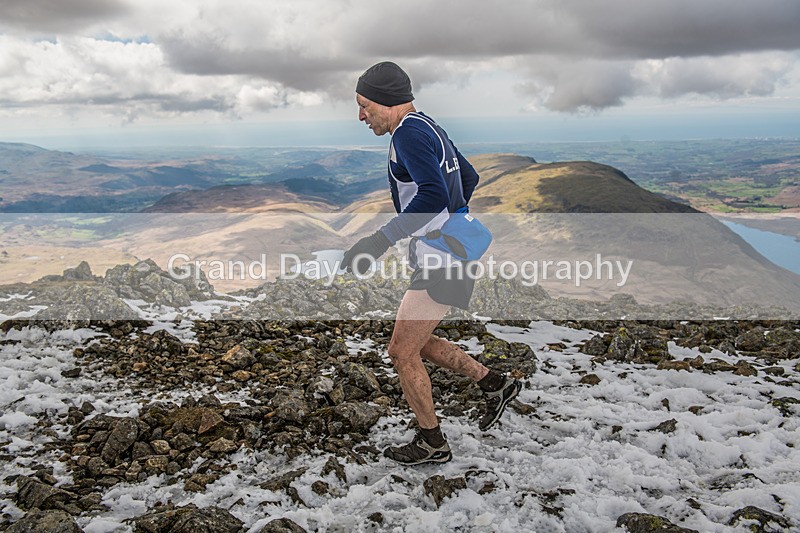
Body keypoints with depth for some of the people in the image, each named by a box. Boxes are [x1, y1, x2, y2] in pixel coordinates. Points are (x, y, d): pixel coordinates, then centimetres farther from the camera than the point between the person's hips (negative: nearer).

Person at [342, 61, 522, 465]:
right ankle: (495, 385, 26)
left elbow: (433, 195, -31)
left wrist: (381, 240, -30)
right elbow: (469, 177, 26)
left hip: (440, 263, -10)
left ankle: (432, 444, 16)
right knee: (417, 344, 20)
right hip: (449, 254, 10)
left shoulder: (409, 133, -17)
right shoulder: (427, 127, 15)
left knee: (401, 352, 0)